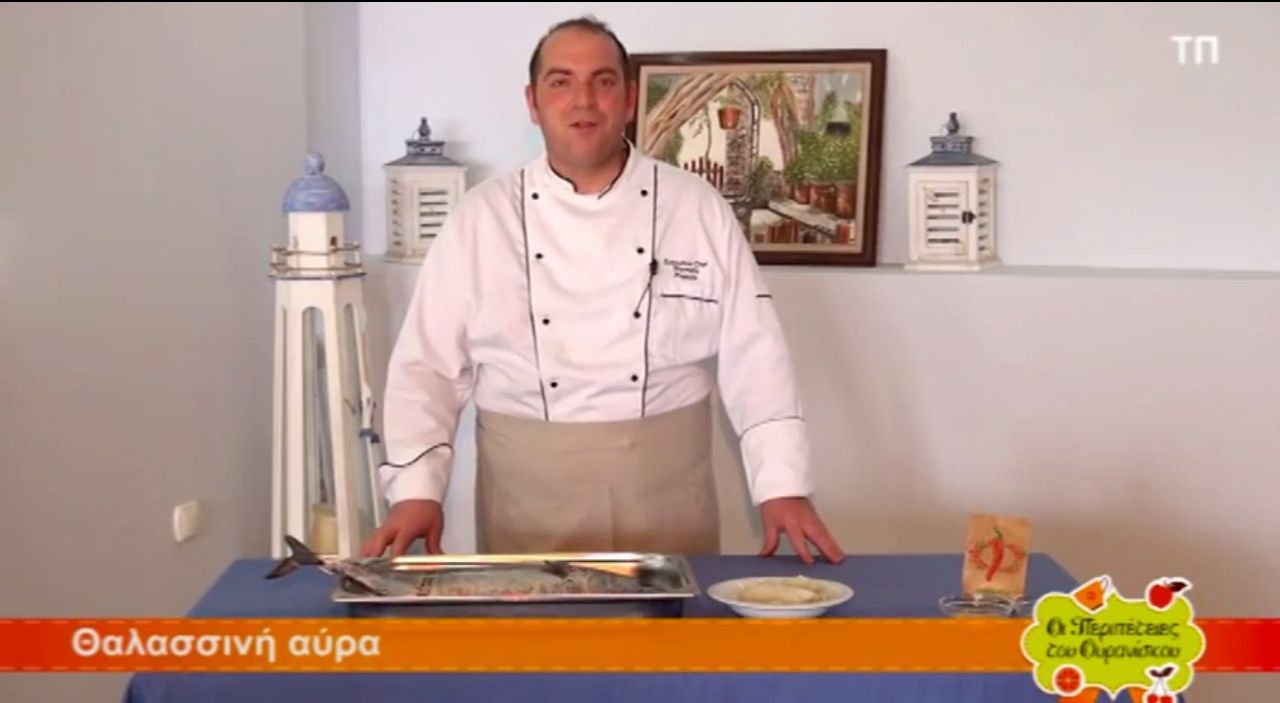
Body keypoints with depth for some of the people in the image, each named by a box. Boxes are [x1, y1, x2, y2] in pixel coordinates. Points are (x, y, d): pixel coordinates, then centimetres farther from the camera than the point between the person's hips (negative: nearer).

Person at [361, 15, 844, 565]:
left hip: (664, 494, 0)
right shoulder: (482, 217, 0)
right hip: (527, 499, 0)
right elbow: (427, 364, -1)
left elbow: (753, 356, -2)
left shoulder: (698, 209, 0)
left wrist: (784, 484, -10)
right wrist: (416, 489, -11)